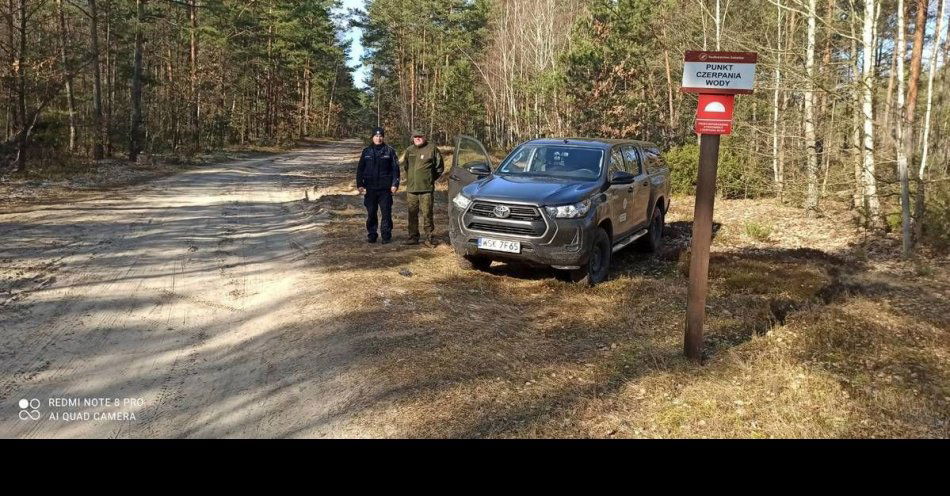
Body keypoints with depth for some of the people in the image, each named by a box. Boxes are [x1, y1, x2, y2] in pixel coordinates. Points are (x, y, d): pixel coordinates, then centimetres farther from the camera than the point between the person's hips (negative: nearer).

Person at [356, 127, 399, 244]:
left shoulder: (389, 151, 3)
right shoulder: (366, 151, 8)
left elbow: (395, 168, 1)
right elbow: (360, 169, 9)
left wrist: (395, 184, -7)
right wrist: (360, 184, 1)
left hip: (385, 188, -2)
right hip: (370, 188, 2)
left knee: (386, 212, 0)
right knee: (371, 213, 6)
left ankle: (386, 236, 8)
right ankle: (371, 235, 16)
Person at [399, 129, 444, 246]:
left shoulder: (432, 149, -2)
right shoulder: (409, 150, 11)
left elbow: (440, 166, 5)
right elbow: (402, 164, 26)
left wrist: (431, 178, 6)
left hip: (426, 188, -4)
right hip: (411, 188, 5)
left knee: (427, 213, -4)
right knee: (412, 213, 9)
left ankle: (429, 237, 3)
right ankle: (413, 237, 18)